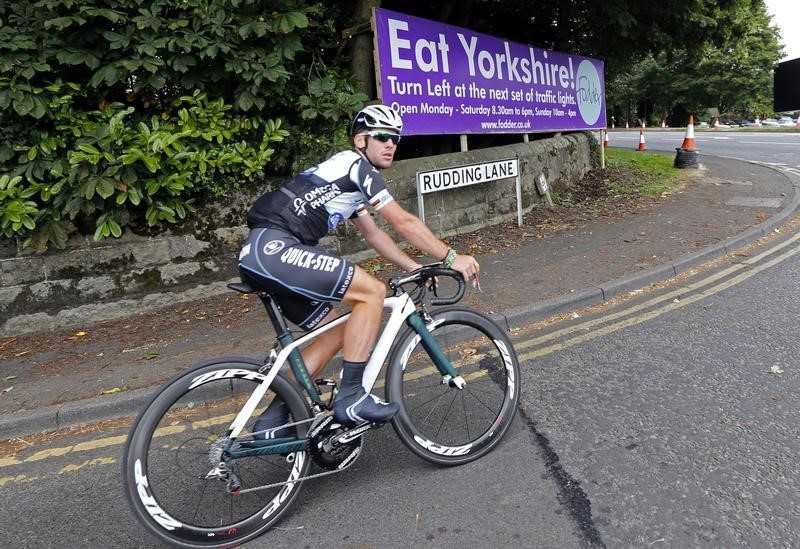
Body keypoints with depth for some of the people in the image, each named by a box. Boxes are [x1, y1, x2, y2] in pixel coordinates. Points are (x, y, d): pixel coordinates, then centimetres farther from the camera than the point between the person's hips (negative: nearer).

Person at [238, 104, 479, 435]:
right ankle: (351, 398, -9)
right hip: (274, 249, -10)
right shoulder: (356, 164, -3)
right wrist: (451, 258, 1)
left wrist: (416, 268, 24)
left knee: (336, 332, 14)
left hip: (259, 257, 10)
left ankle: (274, 418, 18)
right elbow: (404, 223, -6)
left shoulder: (347, 177, 27)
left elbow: (374, 234, 29)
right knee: (372, 291, -13)